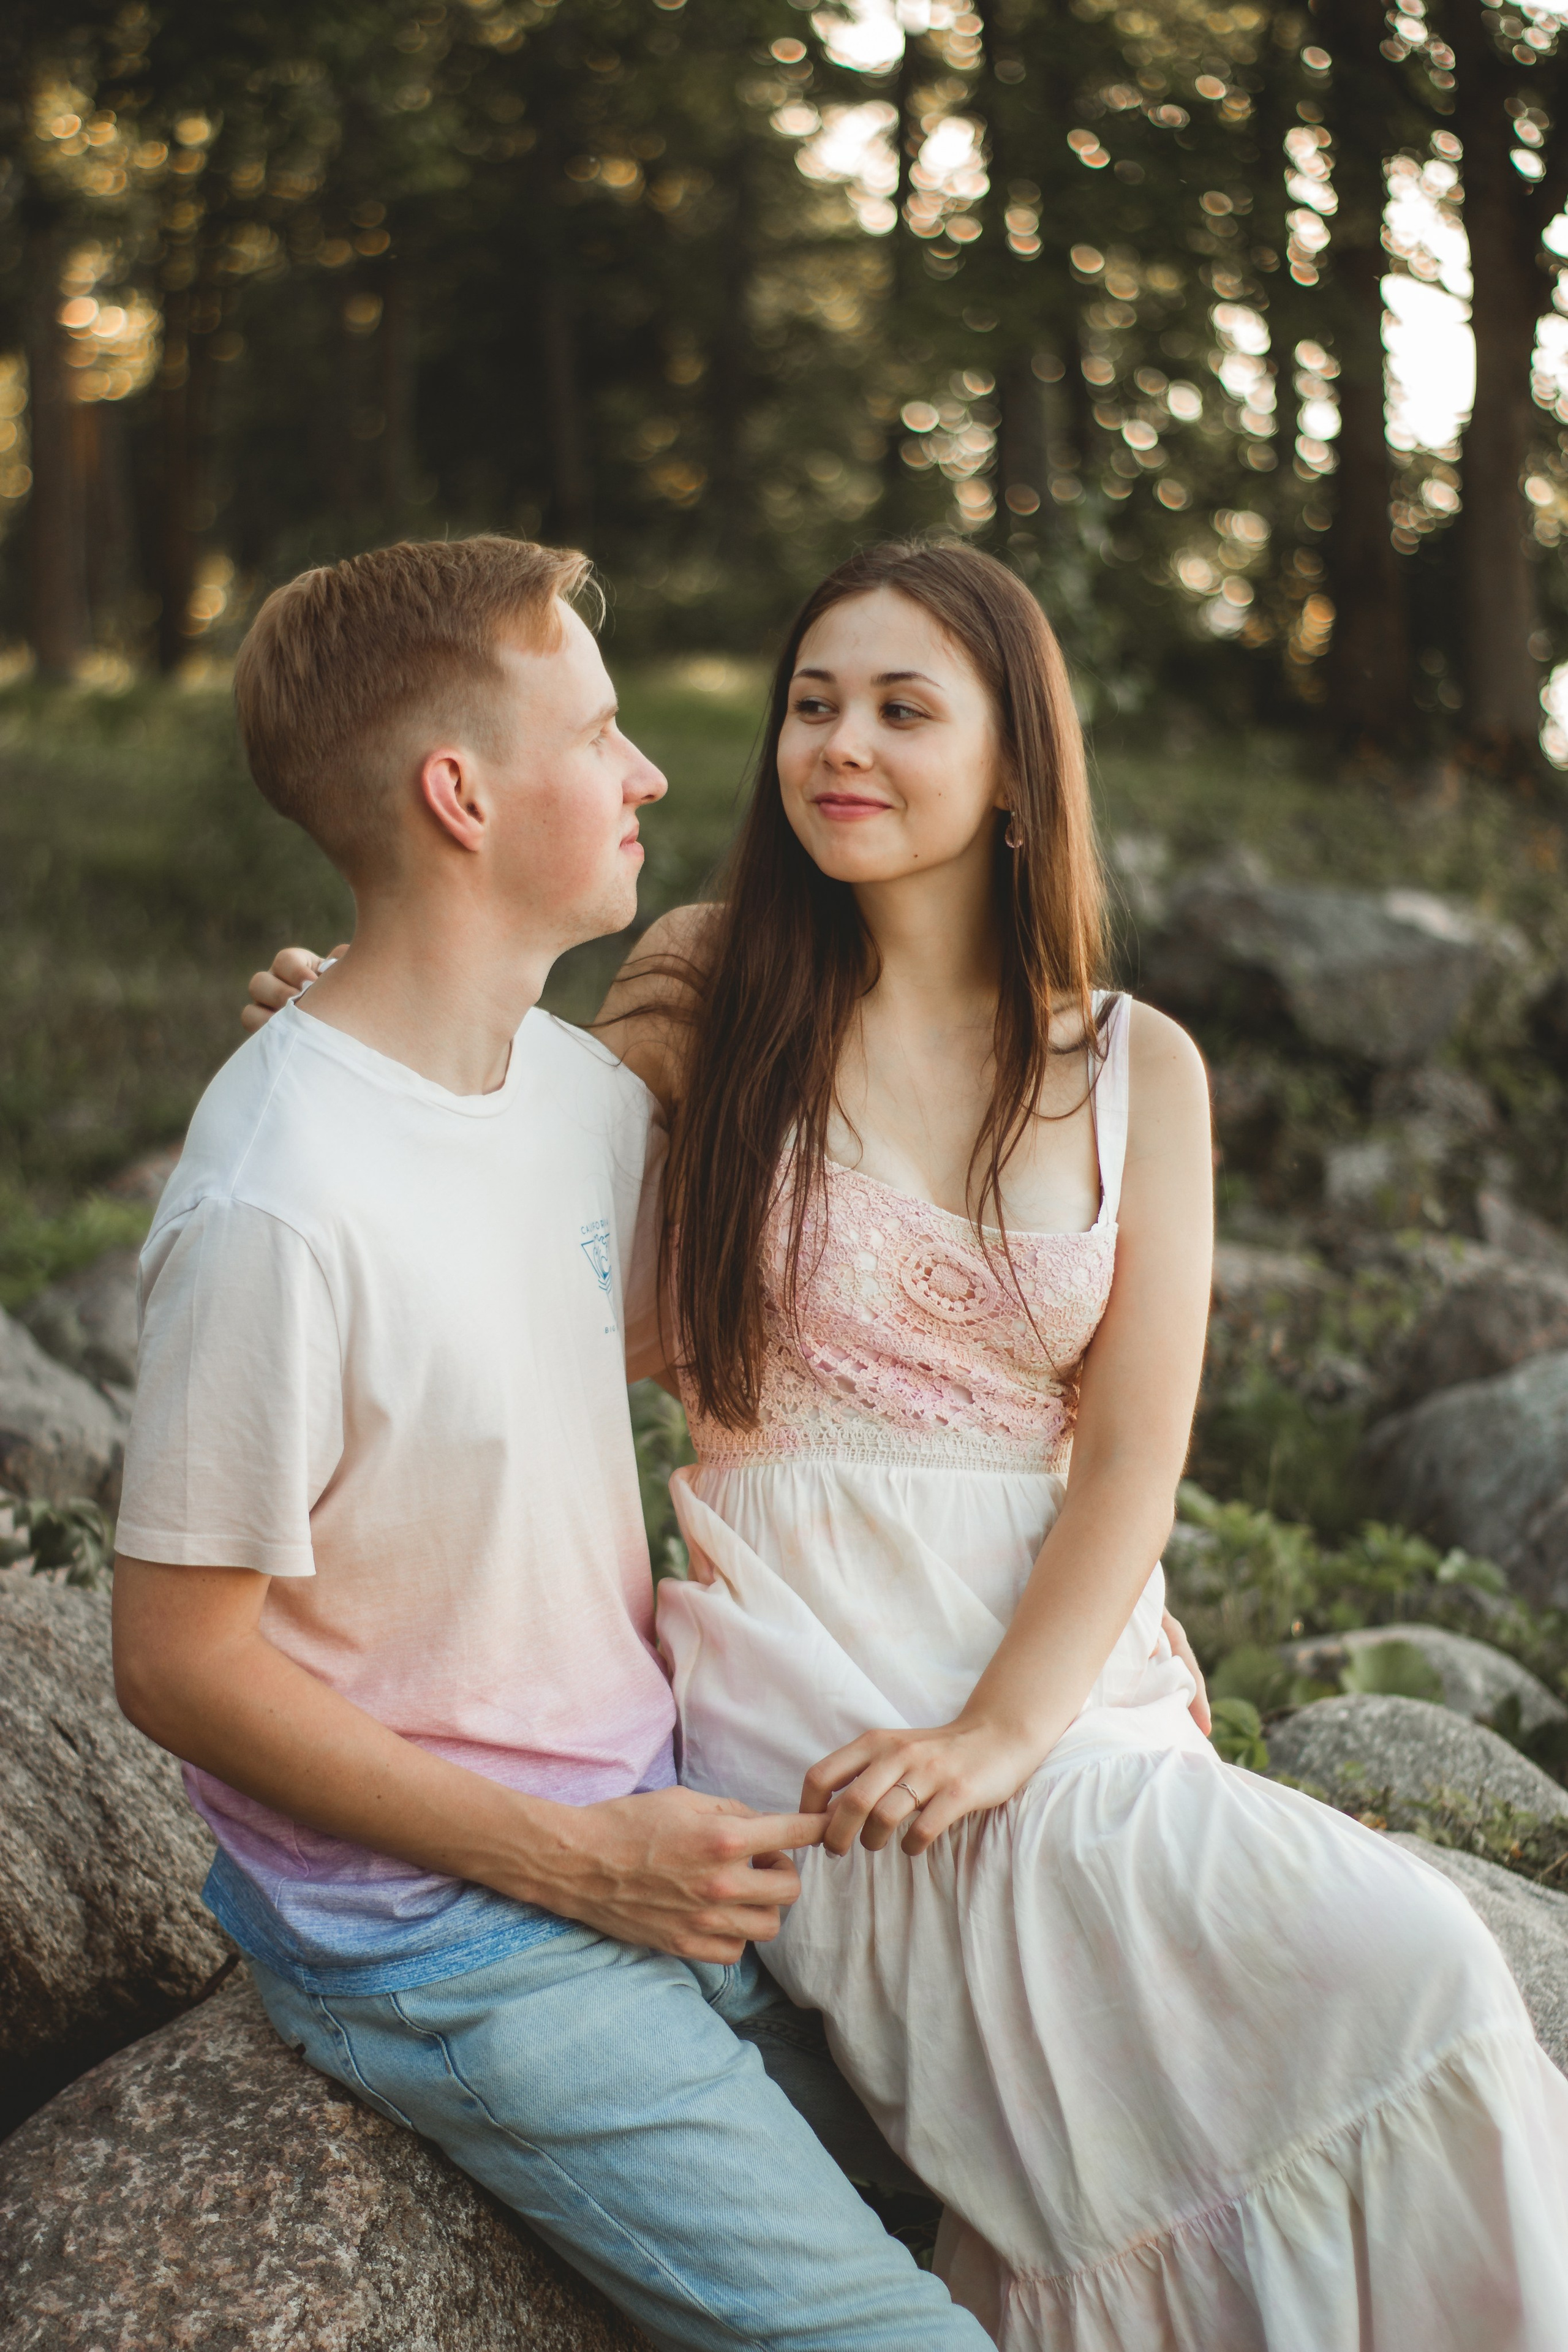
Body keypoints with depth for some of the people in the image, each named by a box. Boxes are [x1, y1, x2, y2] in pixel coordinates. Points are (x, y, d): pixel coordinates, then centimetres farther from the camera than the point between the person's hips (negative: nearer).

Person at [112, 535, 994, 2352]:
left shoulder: (579, 1082, 1)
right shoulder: (279, 1208, -24)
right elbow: (180, 1665, -17)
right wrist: (573, 1861, -16)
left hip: (647, 1829, 8)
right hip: (440, 1938, -7)